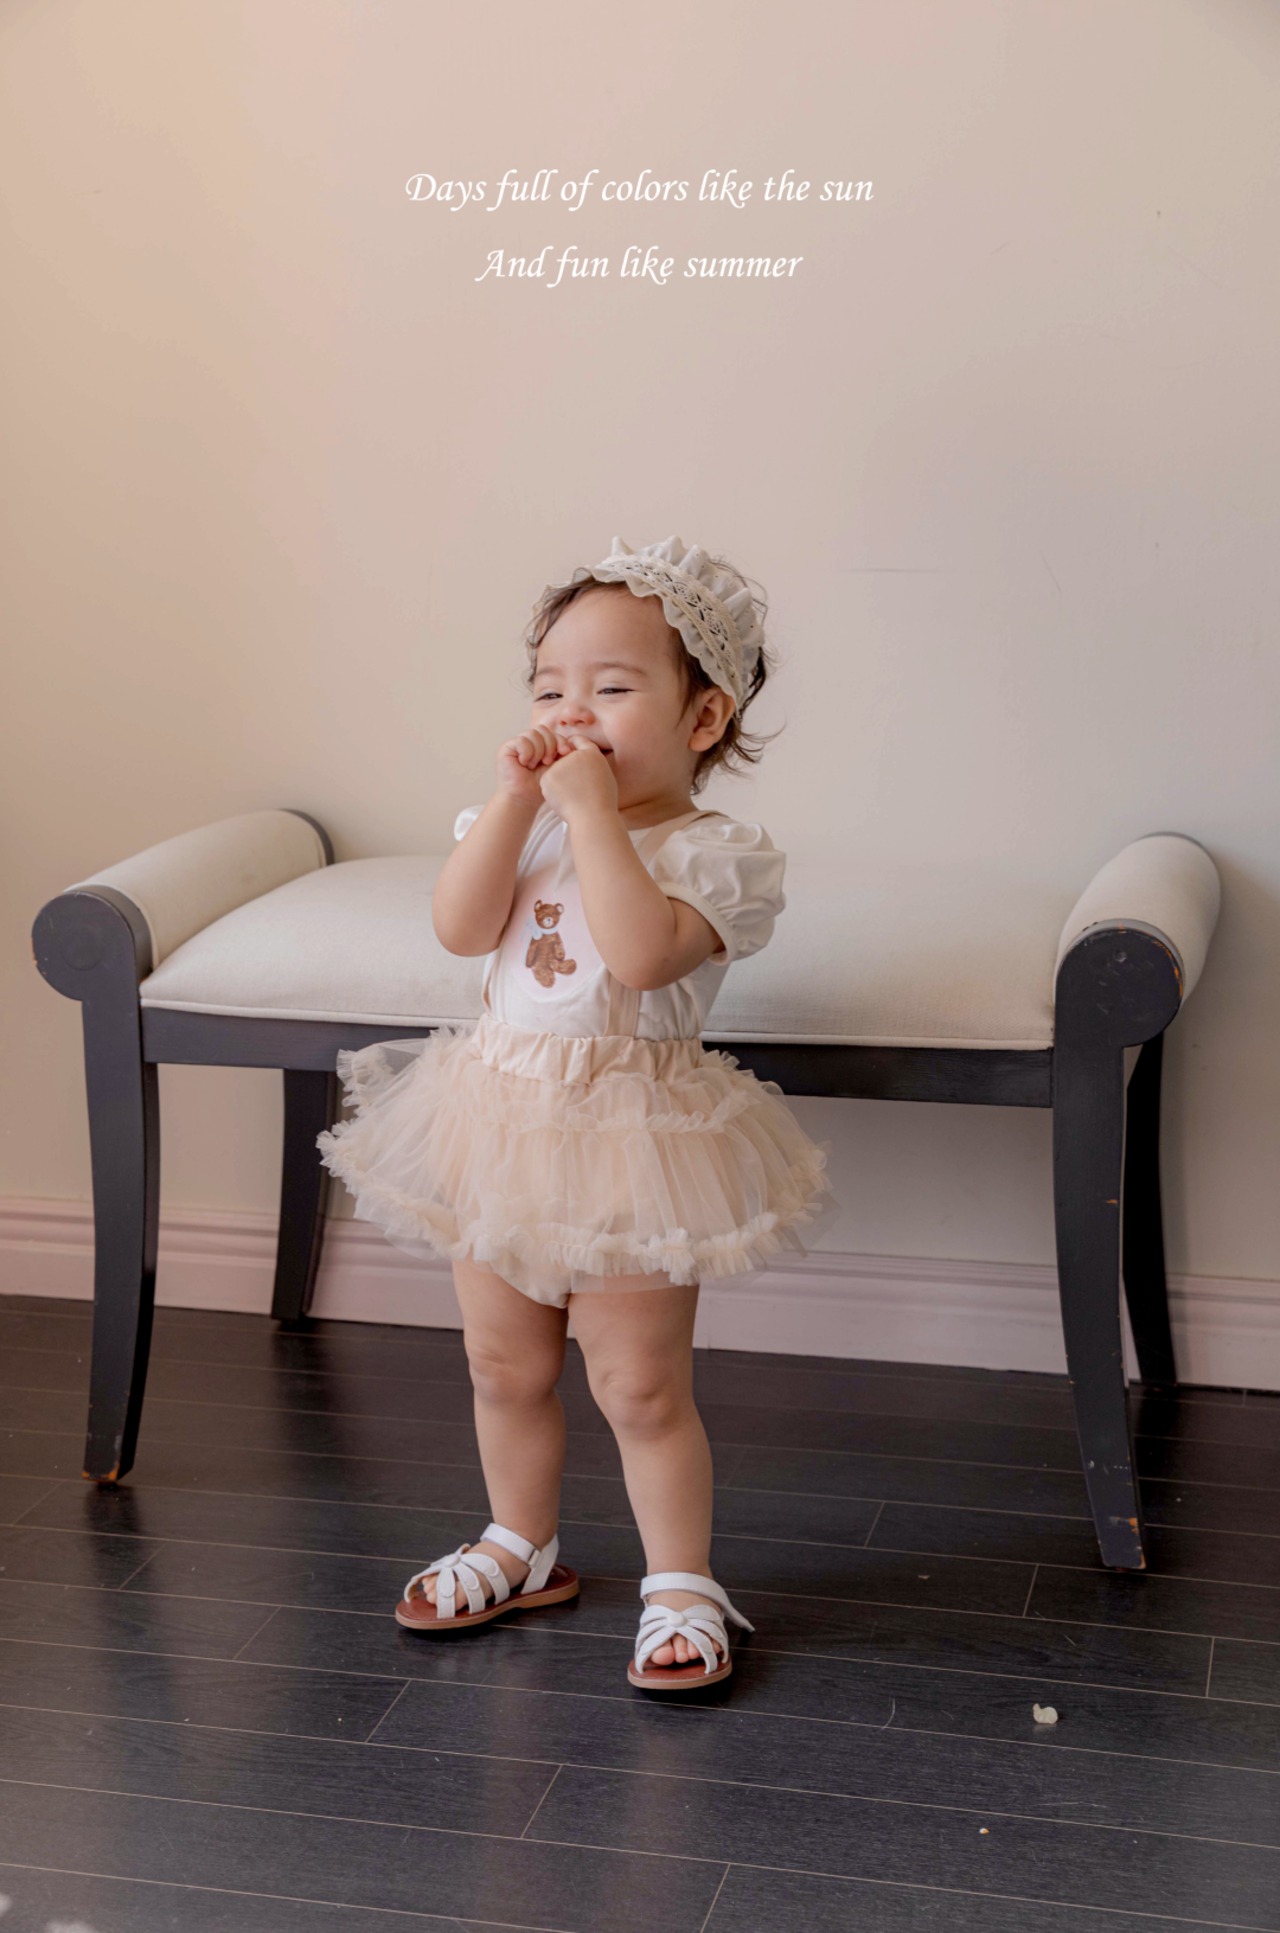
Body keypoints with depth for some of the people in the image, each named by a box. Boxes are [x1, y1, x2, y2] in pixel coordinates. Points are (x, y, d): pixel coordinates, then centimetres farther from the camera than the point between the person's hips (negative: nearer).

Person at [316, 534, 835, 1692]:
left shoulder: (715, 852, -12)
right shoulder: (528, 821, 5)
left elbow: (640, 952, -30)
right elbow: (460, 928, -10)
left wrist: (591, 809, -26)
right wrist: (517, 797, -16)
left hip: (629, 1140, -6)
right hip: (503, 1119, 6)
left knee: (642, 1385, 2)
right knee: (504, 1368, 18)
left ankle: (680, 1586, 19)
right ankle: (523, 1550, 37)